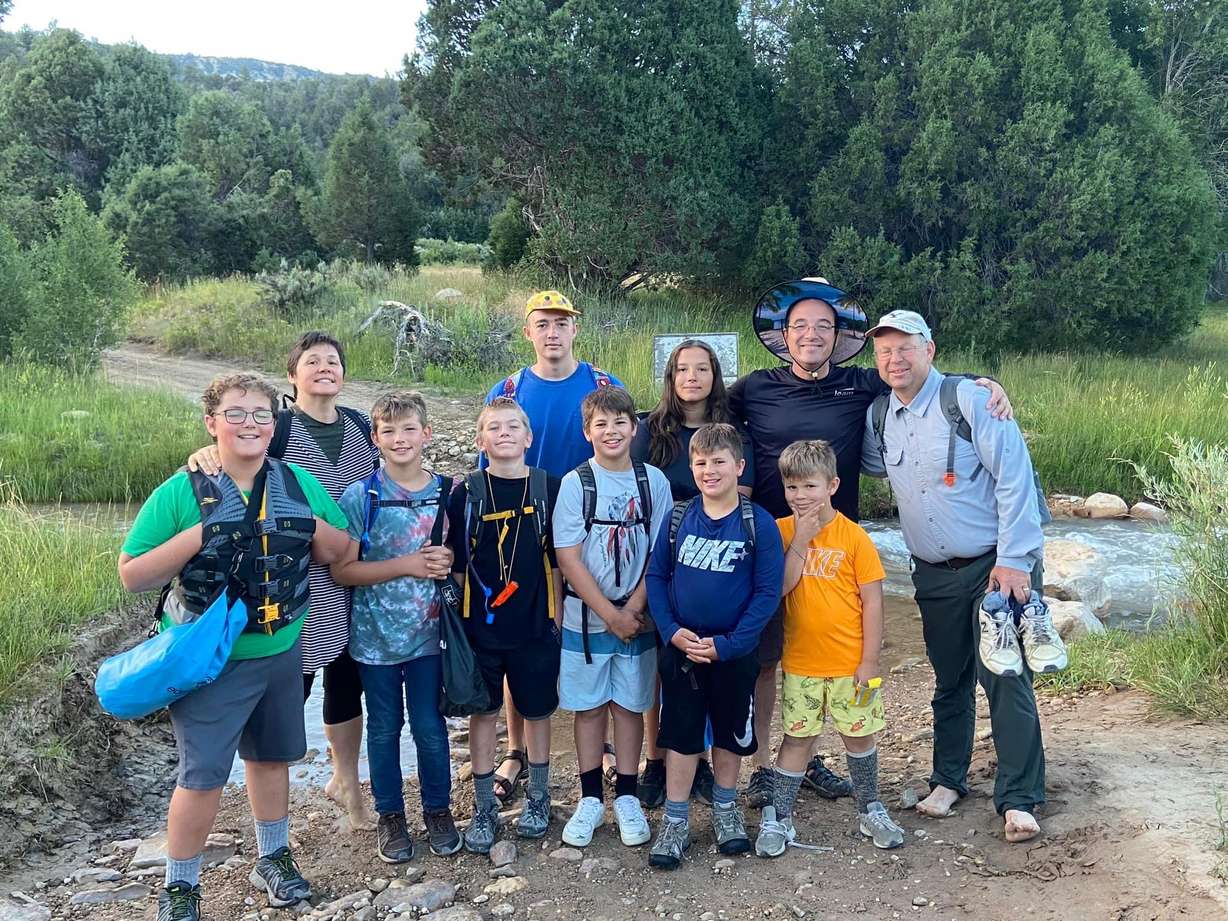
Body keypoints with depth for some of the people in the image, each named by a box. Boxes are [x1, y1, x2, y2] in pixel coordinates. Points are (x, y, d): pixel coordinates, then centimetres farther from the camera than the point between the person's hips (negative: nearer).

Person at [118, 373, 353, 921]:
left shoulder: (299, 484, -1)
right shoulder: (180, 493, -12)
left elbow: (342, 551, 5)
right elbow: (131, 576, -13)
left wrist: (311, 528, -15)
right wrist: (197, 536, -26)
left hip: (281, 652, 4)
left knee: (270, 755, 20)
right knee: (202, 774, 1)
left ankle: (272, 857, 39)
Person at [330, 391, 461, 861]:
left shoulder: (447, 492, -1)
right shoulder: (360, 496, -9)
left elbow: (459, 554, 11)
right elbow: (343, 570, -12)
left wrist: (448, 561, -12)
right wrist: (408, 564, -20)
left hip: (428, 632, 1)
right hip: (375, 634, -1)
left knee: (430, 725, 10)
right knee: (384, 727, 12)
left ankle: (438, 810, 30)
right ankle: (390, 815, 30)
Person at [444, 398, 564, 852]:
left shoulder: (549, 489, -1)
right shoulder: (467, 494, -2)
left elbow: (557, 561, 3)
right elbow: (456, 564, 2)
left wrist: (556, 617, 2)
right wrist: (462, 618, -1)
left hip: (536, 626, 1)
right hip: (481, 627, 0)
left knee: (537, 711, 12)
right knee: (483, 713, 8)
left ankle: (537, 798, 31)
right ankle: (484, 809, 22)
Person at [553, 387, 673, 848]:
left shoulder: (654, 481, -1)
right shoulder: (575, 483, -7)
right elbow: (568, 558, -9)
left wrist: (633, 608, -10)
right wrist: (610, 615, -11)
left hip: (637, 617, 1)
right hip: (585, 617, -1)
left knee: (629, 704, 9)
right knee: (589, 706, 8)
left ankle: (626, 796, 23)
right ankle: (590, 798, 21)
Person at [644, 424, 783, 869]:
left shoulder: (758, 524, -10)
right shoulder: (678, 518, -3)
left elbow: (768, 591, -12)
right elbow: (656, 576, 1)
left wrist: (727, 644, -16)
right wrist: (671, 631, -11)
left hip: (734, 652, -1)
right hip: (680, 648, 1)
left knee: (730, 732, 15)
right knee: (680, 733, 8)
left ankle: (725, 808, 36)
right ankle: (675, 821, 21)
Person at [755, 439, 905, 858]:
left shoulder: (853, 536, -9)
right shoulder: (782, 531, -3)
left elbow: (872, 600, -7)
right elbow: (779, 588, -14)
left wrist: (869, 662, -8)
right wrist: (800, 541, -20)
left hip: (850, 663, -1)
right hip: (800, 662, 1)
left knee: (859, 735, 13)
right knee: (797, 738, 10)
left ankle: (870, 809, 33)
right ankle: (777, 817, 21)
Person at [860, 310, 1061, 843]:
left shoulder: (970, 400, -12)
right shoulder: (880, 418, 5)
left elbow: (1014, 476, -14)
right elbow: (873, 464, 25)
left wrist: (1013, 560, -17)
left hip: (997, 565, -5)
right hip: (934, 575, 5)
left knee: (1005, 679, -6)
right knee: (950, 681, 15)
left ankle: (1019, 800, 5)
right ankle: (948, 779, 30)